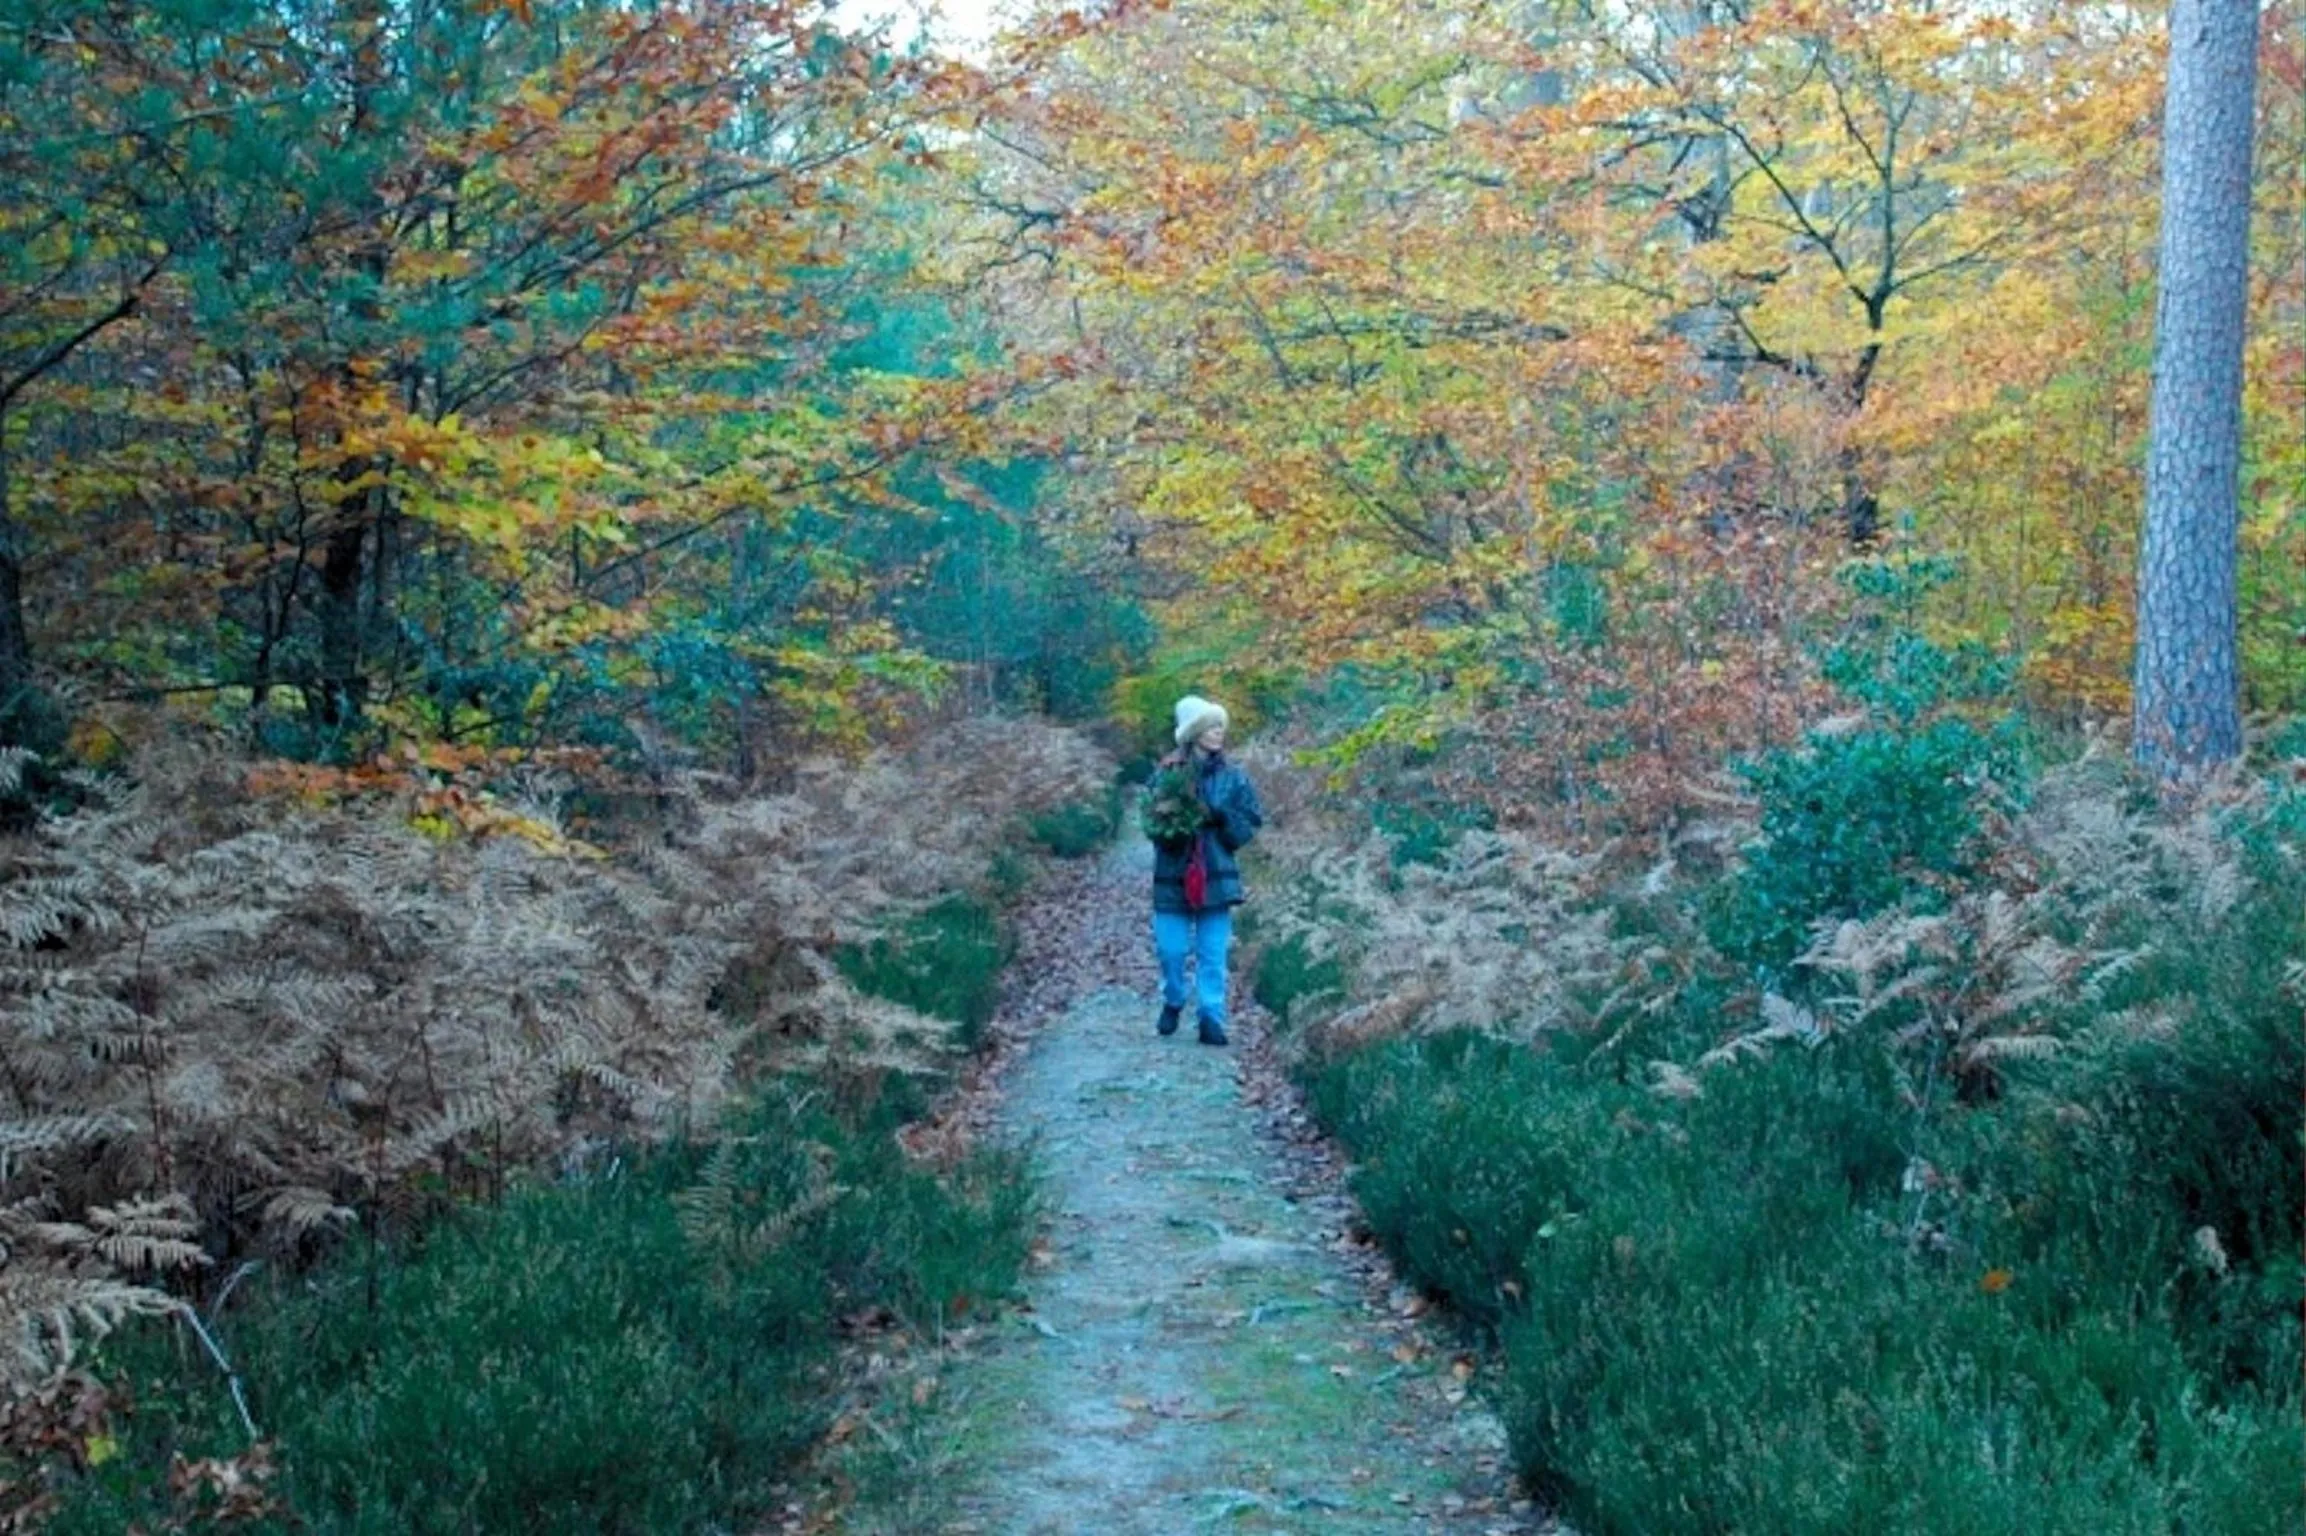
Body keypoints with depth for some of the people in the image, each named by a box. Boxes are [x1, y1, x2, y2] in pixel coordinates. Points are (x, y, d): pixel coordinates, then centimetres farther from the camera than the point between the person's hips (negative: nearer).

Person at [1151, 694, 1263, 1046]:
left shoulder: (1233, 777, 3)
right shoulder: (1167, 773, -1)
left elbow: (1250, 823, 1)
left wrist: (1217, 816, -14)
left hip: (1216, 877, 1)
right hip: (1173, 876, -1)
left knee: (1213, 953, 0)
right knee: (1171, 949, 1)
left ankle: (1211, 1019, 5)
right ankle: (1173, 1002, 27)